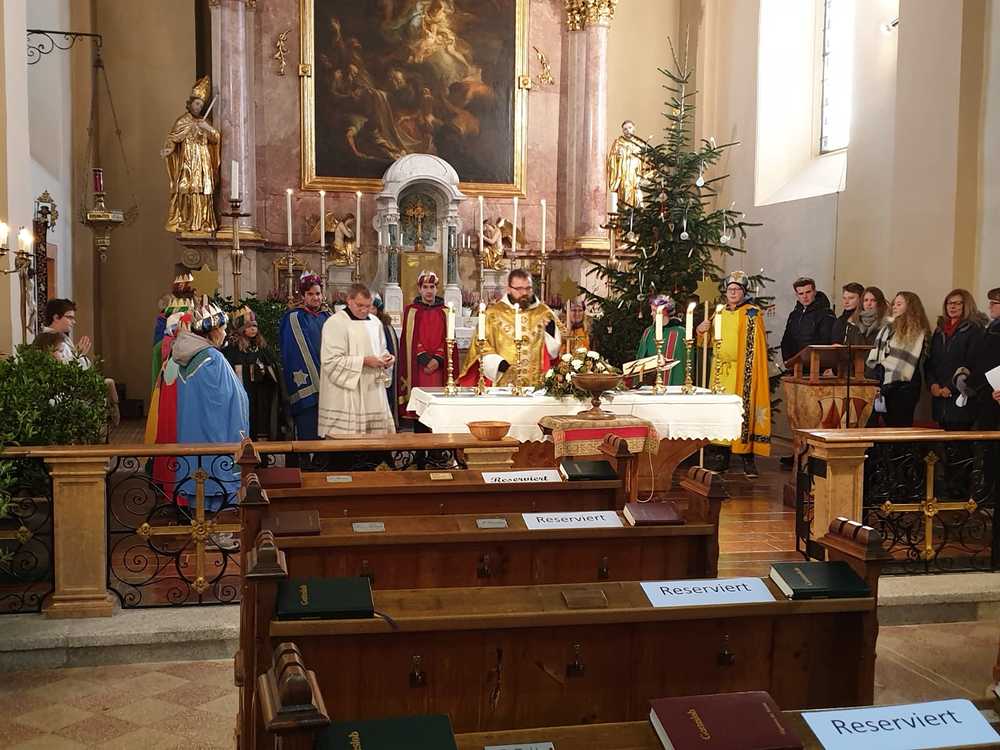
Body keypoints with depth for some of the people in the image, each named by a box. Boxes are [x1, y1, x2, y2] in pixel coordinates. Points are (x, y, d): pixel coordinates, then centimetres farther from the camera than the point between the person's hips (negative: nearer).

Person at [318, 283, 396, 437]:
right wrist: (363, 361, -20)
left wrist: (386, 359, 0)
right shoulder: (335, 323, -8)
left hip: (373, 394, 6)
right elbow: (331, 361, -15)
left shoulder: (375, 322, 14)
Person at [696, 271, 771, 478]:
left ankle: (748, 457, -4)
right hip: (721, 371, 5)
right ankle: (721, 458, 11)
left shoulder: (752, 314, 0)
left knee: (744, 410, -8)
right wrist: (702, 330, -2)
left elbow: (756, 347, -6)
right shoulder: (720, 313, 15)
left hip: (743, 372, -5)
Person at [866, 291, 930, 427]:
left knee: (899, 427, -3)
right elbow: (876, 354, 18)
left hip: (902, 389, -7)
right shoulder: (889, 328, 17)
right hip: (885, 385, 7)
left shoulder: (917, 333, -6)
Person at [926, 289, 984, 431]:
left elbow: (971, 364, -11)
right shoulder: (940, 330, 18)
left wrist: (951, 387, -15)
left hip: (960, 397, -6)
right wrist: (932, 384, -2)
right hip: (939, 397, 6)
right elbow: (929, 361, 14)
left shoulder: (974, 330, -2)